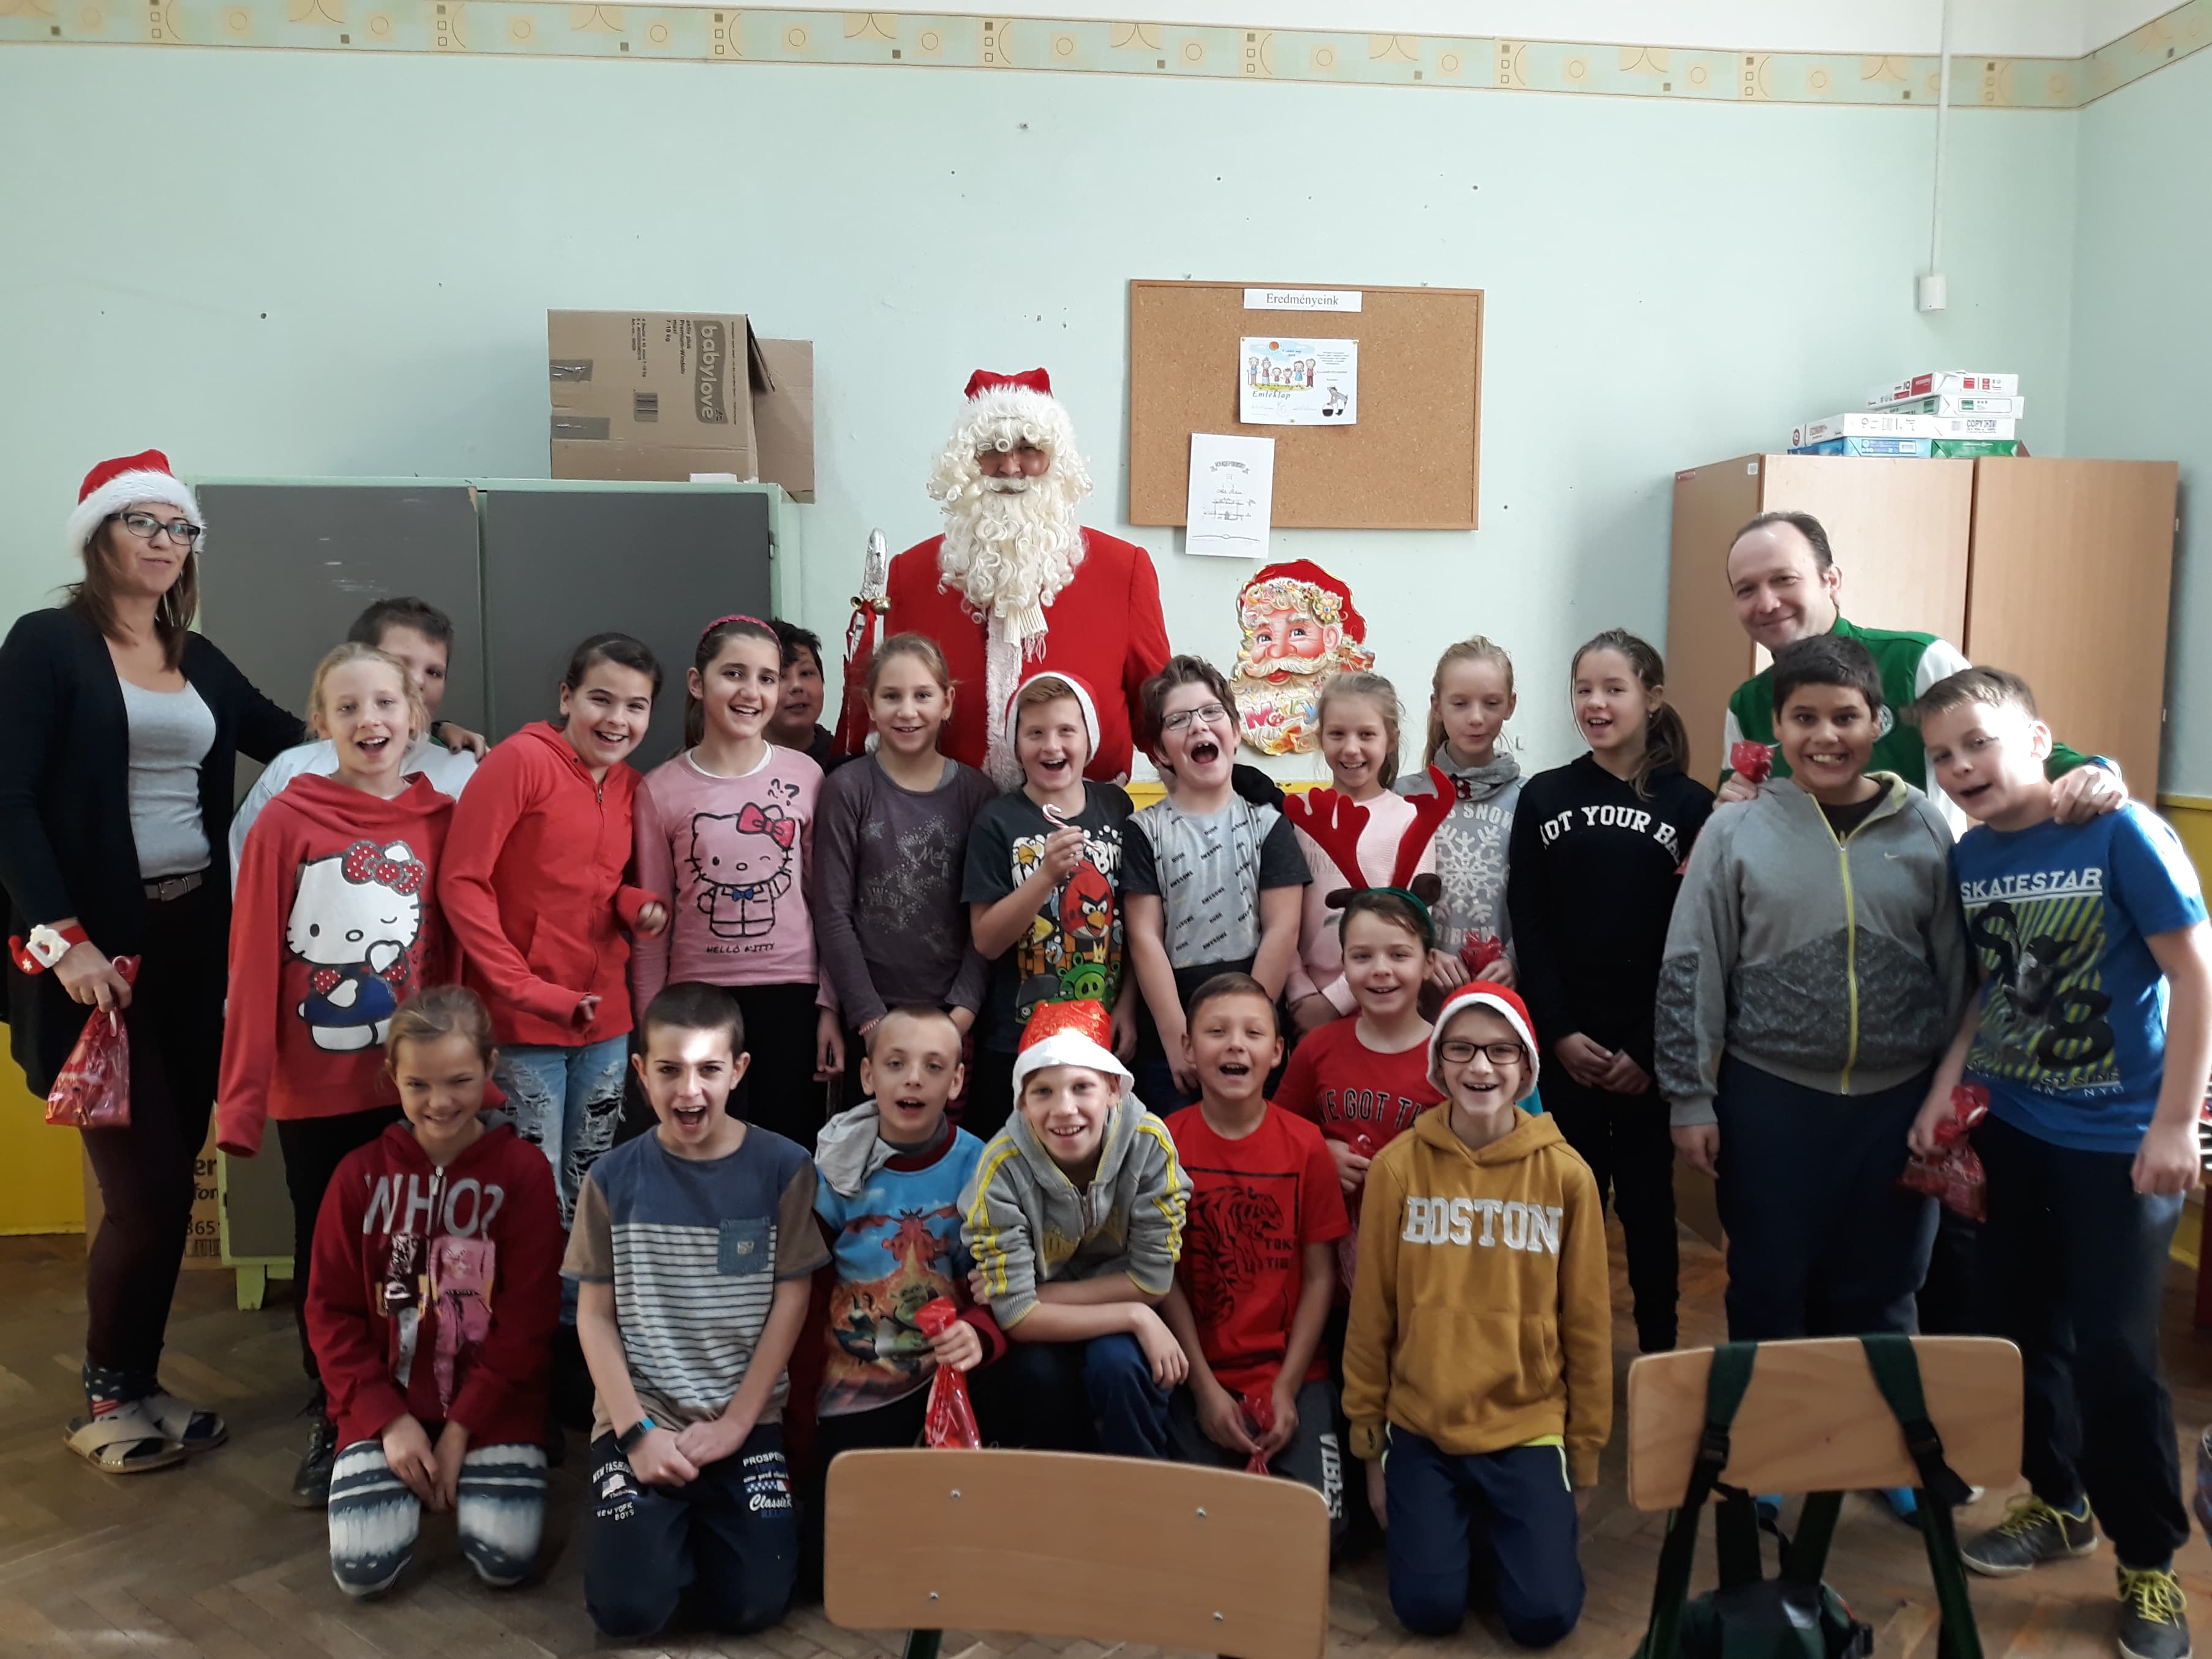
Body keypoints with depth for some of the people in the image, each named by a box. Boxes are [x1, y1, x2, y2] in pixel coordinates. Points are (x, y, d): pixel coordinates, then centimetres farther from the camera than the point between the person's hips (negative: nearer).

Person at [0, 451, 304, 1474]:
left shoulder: (199, 660, 13)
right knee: (149, 1186, -4)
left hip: (195, 940, 6)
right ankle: (107, 1397, 17)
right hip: (98, 949, -6)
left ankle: (138, 1385, 24)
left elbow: (294, 739, 19)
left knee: (171, 1180, 9)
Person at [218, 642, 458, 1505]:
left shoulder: (440, 820, -1)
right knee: (324, 1255, 12)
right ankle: (331, 1422, 28)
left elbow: (450, 956, 3)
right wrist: (240, 1096, -9)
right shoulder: (286, 820, -8)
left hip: (413, 1085, 2)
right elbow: (253, 968, -8)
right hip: (314, 1090, -1)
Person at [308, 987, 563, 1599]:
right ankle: (405, 1470, 17)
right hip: (387, 1400, 2)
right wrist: (389, 1419, -11)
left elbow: (528, 1319, -8)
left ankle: (469, 1469, 15)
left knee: (506, 1561, -16)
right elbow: (331, 1311, -1)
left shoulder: (524, 1171, -8)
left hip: (493, 1404, -1)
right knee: (362, 1568, -15)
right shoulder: (360, 1173, -2)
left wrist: (462, 1427, -12)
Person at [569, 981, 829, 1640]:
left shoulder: (783, 1168, -6)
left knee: (751, 1605, -10)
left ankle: (707, 1523, 22)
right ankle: (672, 1522, 19)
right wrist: (637, 1430, -11)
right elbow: (594, 1316, -1)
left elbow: (789, 1303, -4)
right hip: (639, 1417, 0)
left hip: (748, 1419, 0)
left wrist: (735, 1422, -9)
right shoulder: (613, 1178, -4)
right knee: (627, 1608, -13)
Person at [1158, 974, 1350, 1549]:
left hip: (1290, 1375, 1)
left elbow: (1319, 1276, -3)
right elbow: (1163, 1275, -5)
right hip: (1198, 1375, 0)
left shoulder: (1305, 1146, -4)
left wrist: (1287, 1389, -9)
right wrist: (1205, 1389, -9)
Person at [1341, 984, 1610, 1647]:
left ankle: (1503, 1527, 22)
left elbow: (1586, 1322, 0)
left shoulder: (1565, 1174, -7)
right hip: (1421, 1428, 0)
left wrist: (1585, 1455, 3)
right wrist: (1369, 1445, 2)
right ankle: (1459, 1525, 24)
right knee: (1429, 1607, -8)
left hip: (1529, 1429, 0)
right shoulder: (1397, 1166, -8)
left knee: (1544, 1615, -9)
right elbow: (1371, 1317, -2)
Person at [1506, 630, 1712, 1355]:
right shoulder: (1543, 797, 3)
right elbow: (1527, 927, 0)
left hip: (1649, 1050, -1)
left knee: (1647, 1200, 10)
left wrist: (1648, 1048, -10)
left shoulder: (1691, 805, -1)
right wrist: (1559, 1033, -8)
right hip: (1565, 1045, 1)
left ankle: (1658, 1352, 25)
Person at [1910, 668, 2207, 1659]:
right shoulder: (1968, 859, 0)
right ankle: (2059, 1504, 35)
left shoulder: (2121, 833, -16)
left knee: (2113, 1353, -1)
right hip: (2011, 1130, 5)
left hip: (2119, 1141, -5)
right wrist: (1946, 1086, 0)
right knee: (2023, 1328, 13)